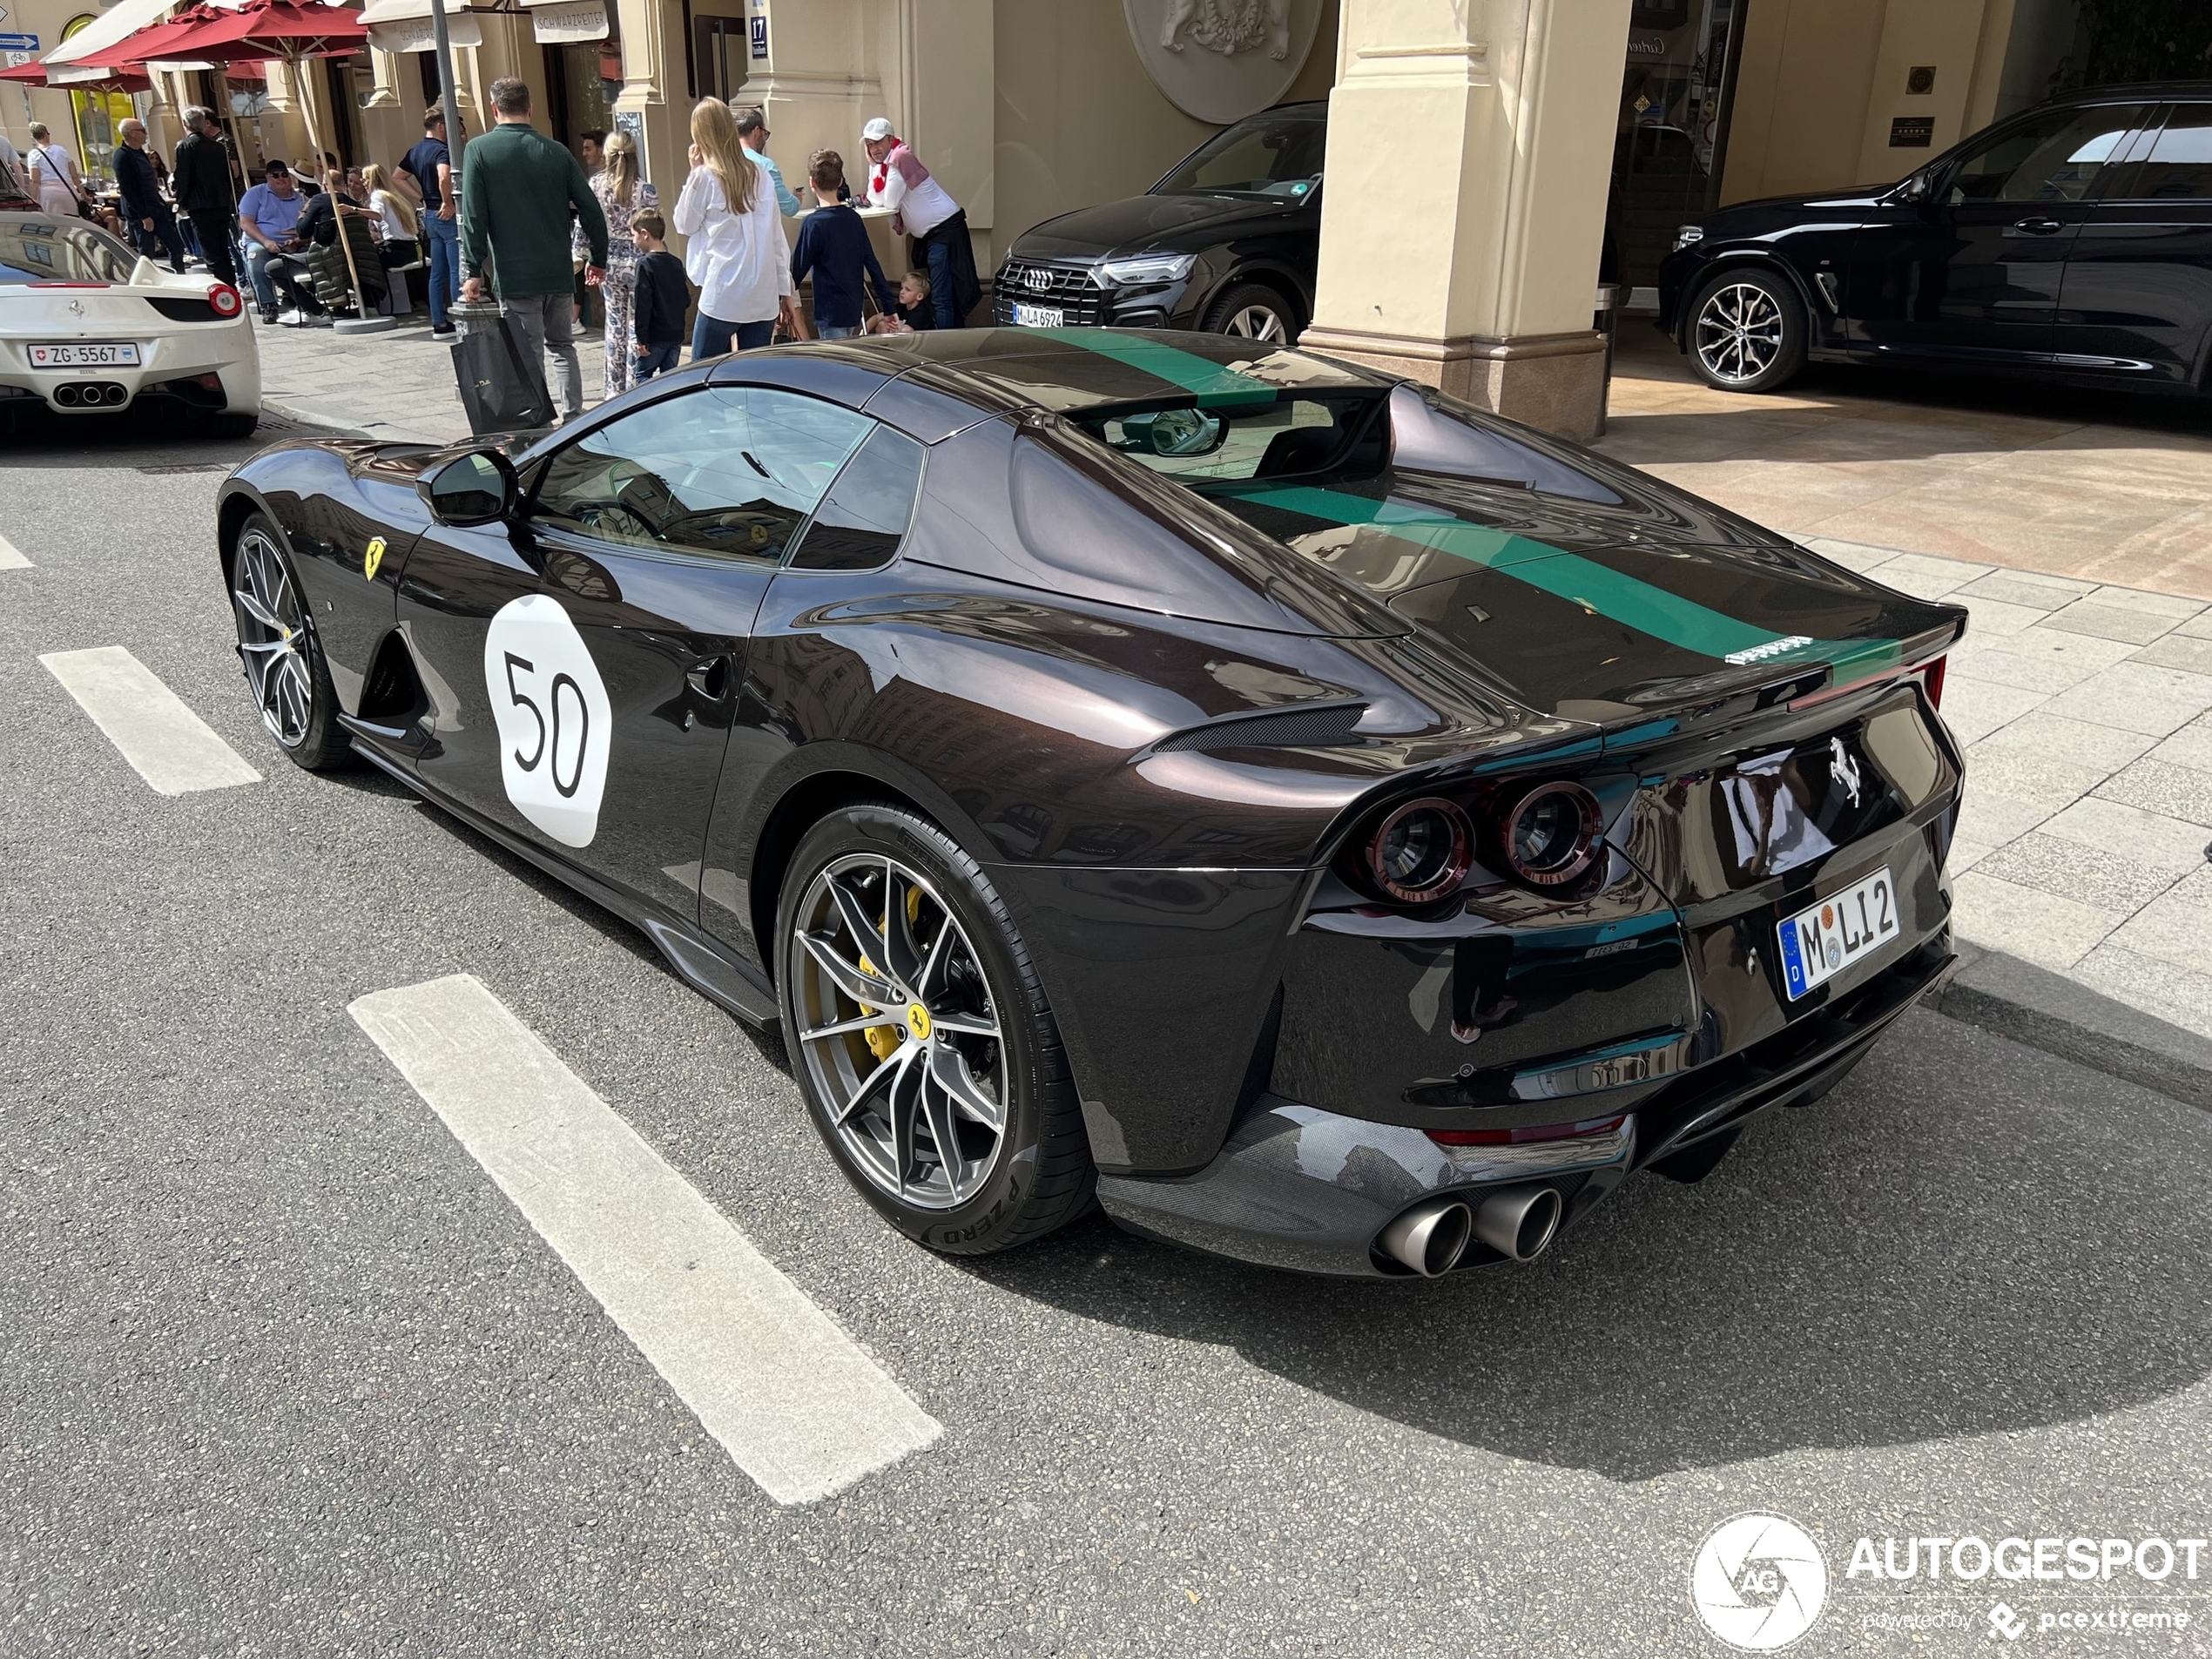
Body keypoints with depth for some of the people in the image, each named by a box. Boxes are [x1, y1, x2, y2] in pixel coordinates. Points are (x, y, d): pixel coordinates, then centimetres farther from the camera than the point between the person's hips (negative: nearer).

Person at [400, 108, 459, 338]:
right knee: (457, 271, -6)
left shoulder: (415, 152, 13)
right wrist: (448, 203, -19)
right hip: (448, 215, -9)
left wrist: (421, 198, 14)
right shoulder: (442, 150, -13)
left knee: (438, 272, 10)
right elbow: (443, 177, -32)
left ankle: (439, 323, 12)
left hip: (430, 215, 9)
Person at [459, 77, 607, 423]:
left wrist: (472, 271, -4)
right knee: (562, 346, 16)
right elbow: (590, 207, 5)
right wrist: (598, 258, 16)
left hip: (515, 275, -3)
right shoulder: (556, 151, 4)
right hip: (558, 272, 4)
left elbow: (473, 217, -8)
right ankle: (573, 419, 15)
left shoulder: (479, 150, -4)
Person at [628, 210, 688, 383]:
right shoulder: (677, 263, 8)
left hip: (655, 336, -7)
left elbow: (642, 304, -17)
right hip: (676, 334, 7)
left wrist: (641, 338, -15)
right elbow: (687, 301, 12)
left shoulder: (645, 263, -13)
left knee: (642, 375, 4)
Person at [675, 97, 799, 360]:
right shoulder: (760, 175, 6)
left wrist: (694, 173, 7)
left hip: (723, 296, -4)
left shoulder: (705, 177, -7)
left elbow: (684, 224, 7)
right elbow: (777, 239, 9)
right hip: (764, 298, 5)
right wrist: (786, 291, 13)